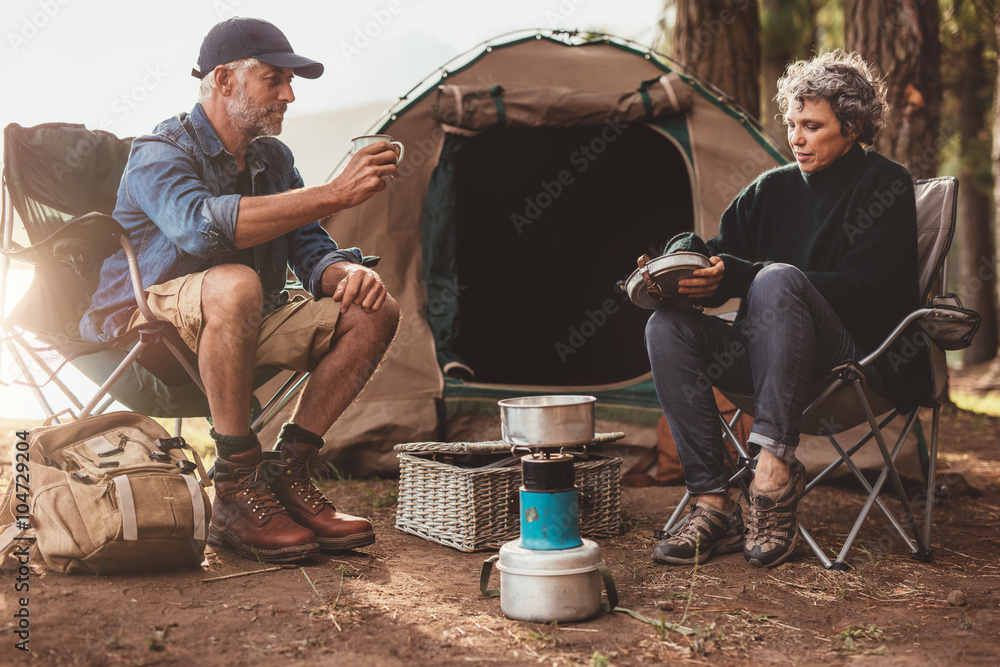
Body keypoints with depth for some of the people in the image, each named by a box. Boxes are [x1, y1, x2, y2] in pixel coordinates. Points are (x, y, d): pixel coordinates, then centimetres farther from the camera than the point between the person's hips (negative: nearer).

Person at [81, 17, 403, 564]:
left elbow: (308, 249, 7)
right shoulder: (159, 155, -16)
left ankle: (286, 476, -10)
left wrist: (347, 271, -20)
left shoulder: (274, 159, 9)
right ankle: (238, 495, -30)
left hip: (244, 326, 8)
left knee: (372, 312, -8)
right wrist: (334, 195, -41)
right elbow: (201, 224, -38)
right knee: (235, 285, -40)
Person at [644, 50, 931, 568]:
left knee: (779, 279, -34)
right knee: (667, 327, -17)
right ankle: (713, 505, -23)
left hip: (860, 361, -6)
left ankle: (775, 465, -36)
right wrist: (685, 255, -12)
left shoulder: (885, 185, -2)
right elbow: (721, 246, 15)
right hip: (769, 357, 6)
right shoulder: (773, 188, 15)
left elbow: (862, 291, -14)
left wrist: (737, 276, -22)